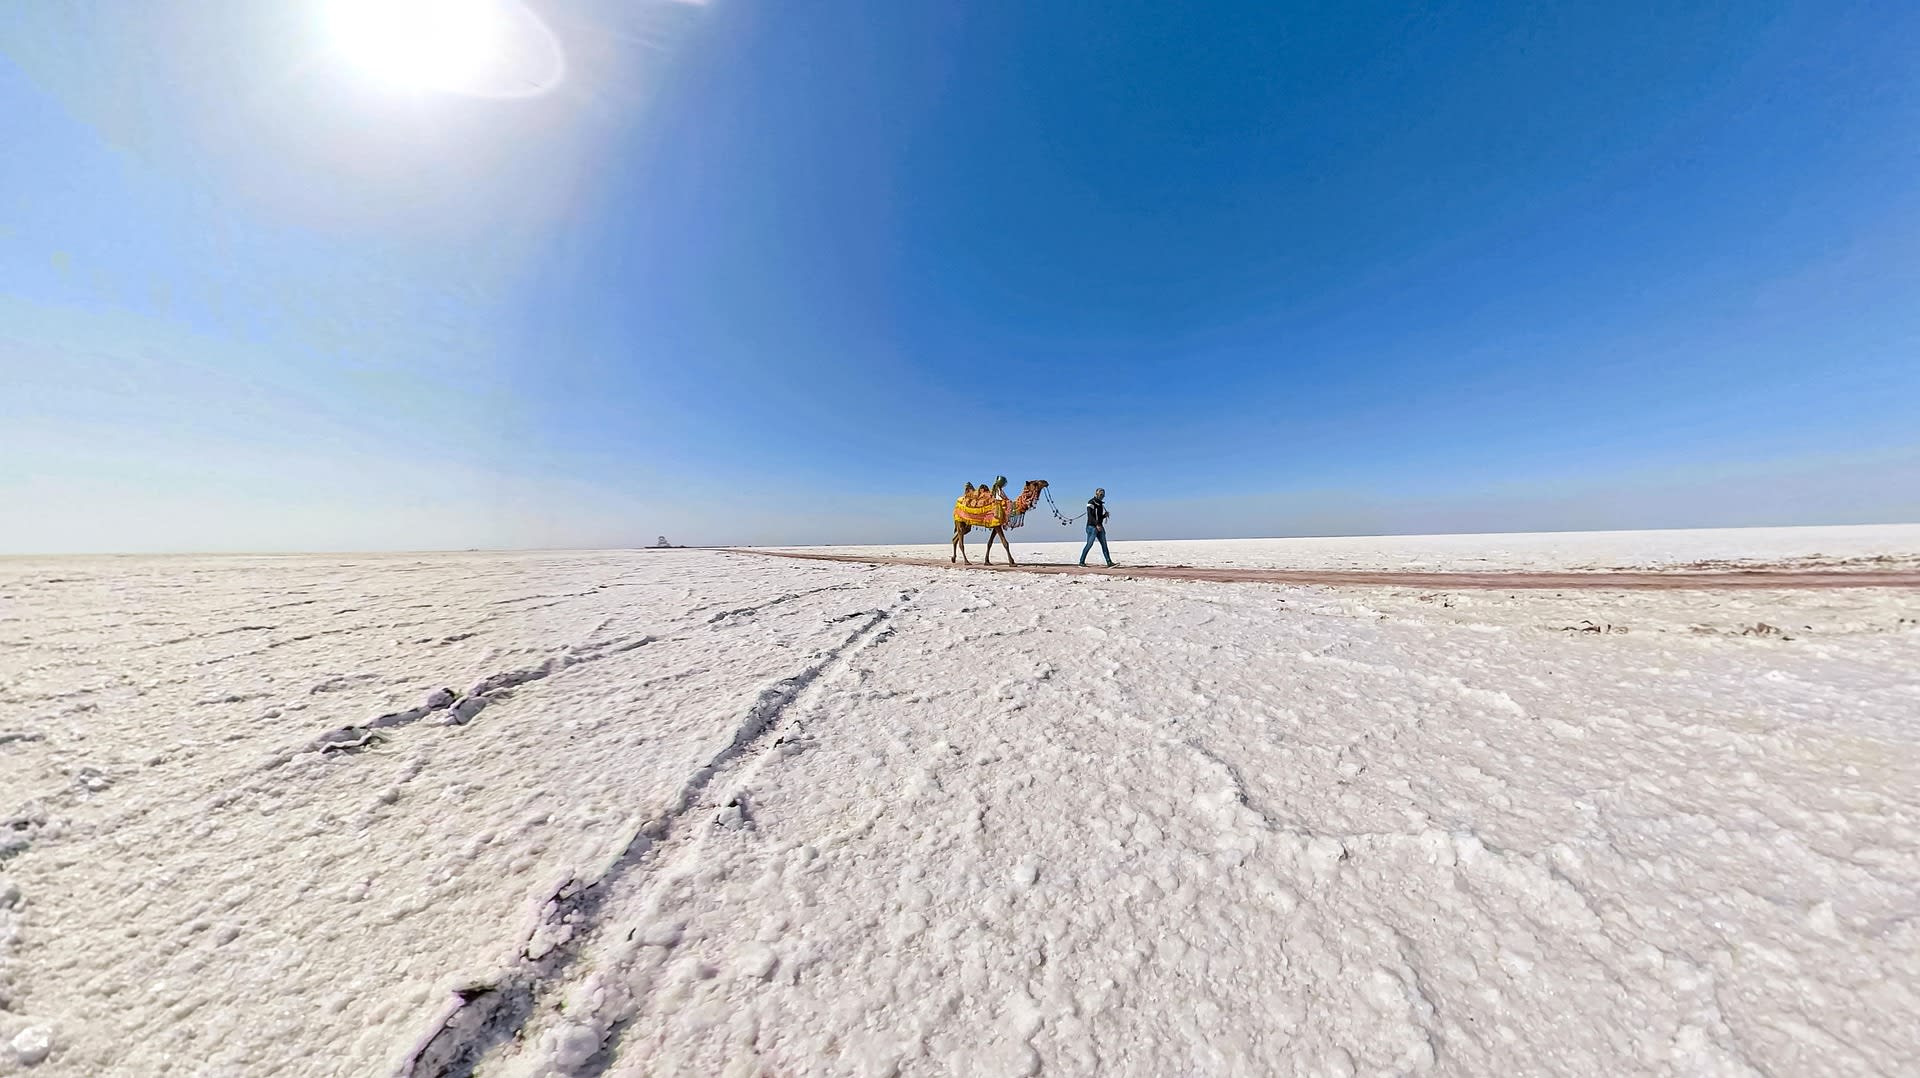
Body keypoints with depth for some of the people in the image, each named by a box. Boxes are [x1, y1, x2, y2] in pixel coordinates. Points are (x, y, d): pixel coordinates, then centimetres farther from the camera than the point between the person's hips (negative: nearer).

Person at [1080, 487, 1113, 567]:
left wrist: (1105, 515, 2)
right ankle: (1081, 562, 6)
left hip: (1099, 527, 8)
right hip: (1092, 527, -8)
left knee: (1104, 544, 0)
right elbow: (1090, 515, -18)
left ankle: (1109, 563, -3)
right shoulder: (1091, 502, -8)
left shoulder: (1100, 504, 17)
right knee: (1089, 545, -5)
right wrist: (1097, 524, -26)